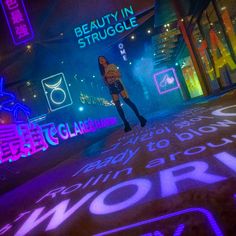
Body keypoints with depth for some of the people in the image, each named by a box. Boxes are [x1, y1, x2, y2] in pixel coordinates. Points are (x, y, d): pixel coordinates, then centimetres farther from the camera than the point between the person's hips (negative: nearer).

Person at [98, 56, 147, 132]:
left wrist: (110, 74, -14)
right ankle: (126, 124, -3)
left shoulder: (112, 66, 8)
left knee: (127, 100, -14)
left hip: (117, 84, -4)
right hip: (111, 88, 4)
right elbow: (105, 82, 17)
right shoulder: (102, 71, 19)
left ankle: (139, 117, -11)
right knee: (117, 106, -4)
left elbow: (119, 74, -1)